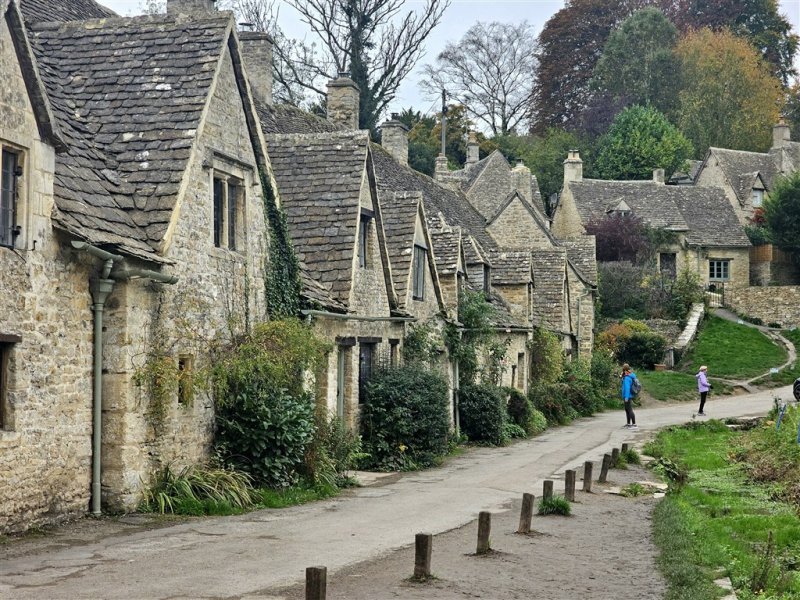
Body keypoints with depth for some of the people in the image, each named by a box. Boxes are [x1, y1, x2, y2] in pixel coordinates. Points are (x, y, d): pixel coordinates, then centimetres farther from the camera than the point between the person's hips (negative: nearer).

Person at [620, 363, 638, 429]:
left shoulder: (627, 378, -20)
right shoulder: (632, 376, 10)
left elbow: (627, 387, -24)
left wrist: (626, 397, -23)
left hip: (628, 396, -10)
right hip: (630, 396, 10)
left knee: (630, 410, -9)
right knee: (627, 410, 20)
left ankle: (634, 425, -11)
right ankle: (628, 423, 30)